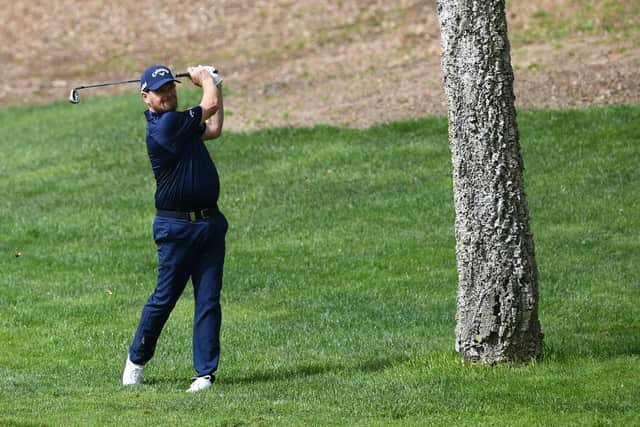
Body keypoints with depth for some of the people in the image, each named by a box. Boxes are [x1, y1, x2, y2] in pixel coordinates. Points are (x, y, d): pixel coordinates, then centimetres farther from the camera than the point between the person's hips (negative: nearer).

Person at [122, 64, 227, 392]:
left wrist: (214, 85, 25)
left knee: (209, 300, 2)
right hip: (176, 227, -8)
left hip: (210, 223, 8)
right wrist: (205, 79, 4)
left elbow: (213, 129, 26)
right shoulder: (164, 125, -17)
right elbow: (211, 106, -15)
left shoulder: (178, 124, 12)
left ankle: (205, 372, 3)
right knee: (165, 297, 2)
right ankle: (136, 360, 22)